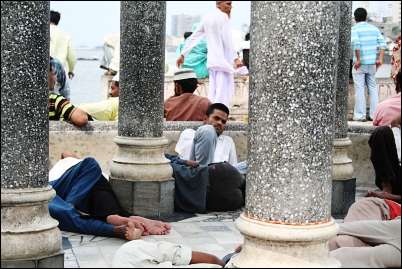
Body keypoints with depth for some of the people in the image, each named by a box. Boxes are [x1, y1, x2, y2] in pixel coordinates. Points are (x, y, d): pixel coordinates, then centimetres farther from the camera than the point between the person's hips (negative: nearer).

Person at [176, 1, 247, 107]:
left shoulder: (207, 18, 15)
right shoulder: (223, 16, -7)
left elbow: (193, 38, 17)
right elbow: (227, 39, -15)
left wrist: (182, 54, 22)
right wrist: (236, 58, -19)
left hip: (211, 60, 8)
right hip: (223, 60, -8)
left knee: (212, 93, 9)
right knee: (222, 93, -10)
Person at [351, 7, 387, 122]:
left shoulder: (354, 29, -5)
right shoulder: (374, 28, 9)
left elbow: (356, 43, -21)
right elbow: (383, 43, 2)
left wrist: (358, 60, -15)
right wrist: (380, 59, 2)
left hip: (360, 64, -4)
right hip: (372, 63, 4)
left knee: (359, 89, 0)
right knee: (373, 88, 12)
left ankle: (360, 115, 1)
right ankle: (375, 114, 13)